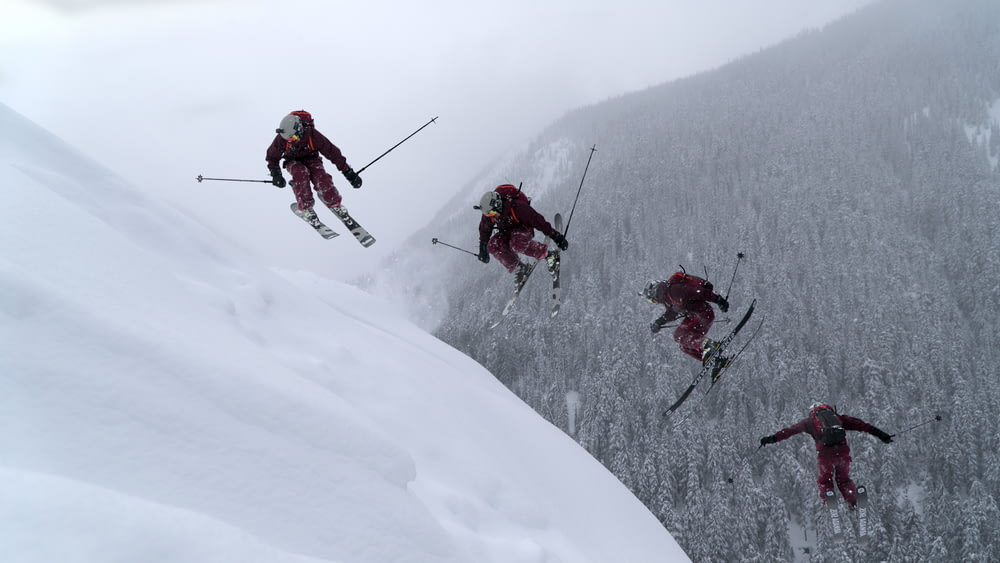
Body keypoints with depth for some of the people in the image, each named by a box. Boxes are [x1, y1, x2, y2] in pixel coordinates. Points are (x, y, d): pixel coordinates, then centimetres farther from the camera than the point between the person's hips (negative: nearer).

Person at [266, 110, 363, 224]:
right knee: (301, 174, -34)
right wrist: (276, 174, -18)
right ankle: (306, 207, -25)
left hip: (311, 159, -1)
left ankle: (335, 204, -9)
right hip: (293, 162, 1)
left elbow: (333, 152, -23)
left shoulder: (313, 136, -32)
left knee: (321, 178, -29)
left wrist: (349, 173, -21)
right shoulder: (282, 139, -26)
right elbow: (272, 156, -6)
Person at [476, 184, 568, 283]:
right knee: (493, 245, -22)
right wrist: (483, 249, 8)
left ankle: (548, 255, -18)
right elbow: (484, 230, 5)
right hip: (507, 233, 6)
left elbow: (538, 220, -28)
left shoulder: (516, 207, -33)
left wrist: (555, 236, -25)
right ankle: (518, 268, -8)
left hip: (524, 230, -6)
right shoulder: (488, 214, -16)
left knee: (517, 244, -37)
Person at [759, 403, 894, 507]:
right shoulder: (837, 417, 26)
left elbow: (789, 430, 24)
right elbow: (859, 424, 22)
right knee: (844, 479, 20)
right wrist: (881, 435, 23)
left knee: (825, 480, 17)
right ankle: (853, 502, 2)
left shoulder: (810, 421, 21)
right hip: (843, 451, 2)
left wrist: (771, 438, 31)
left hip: (825, 453, -2)